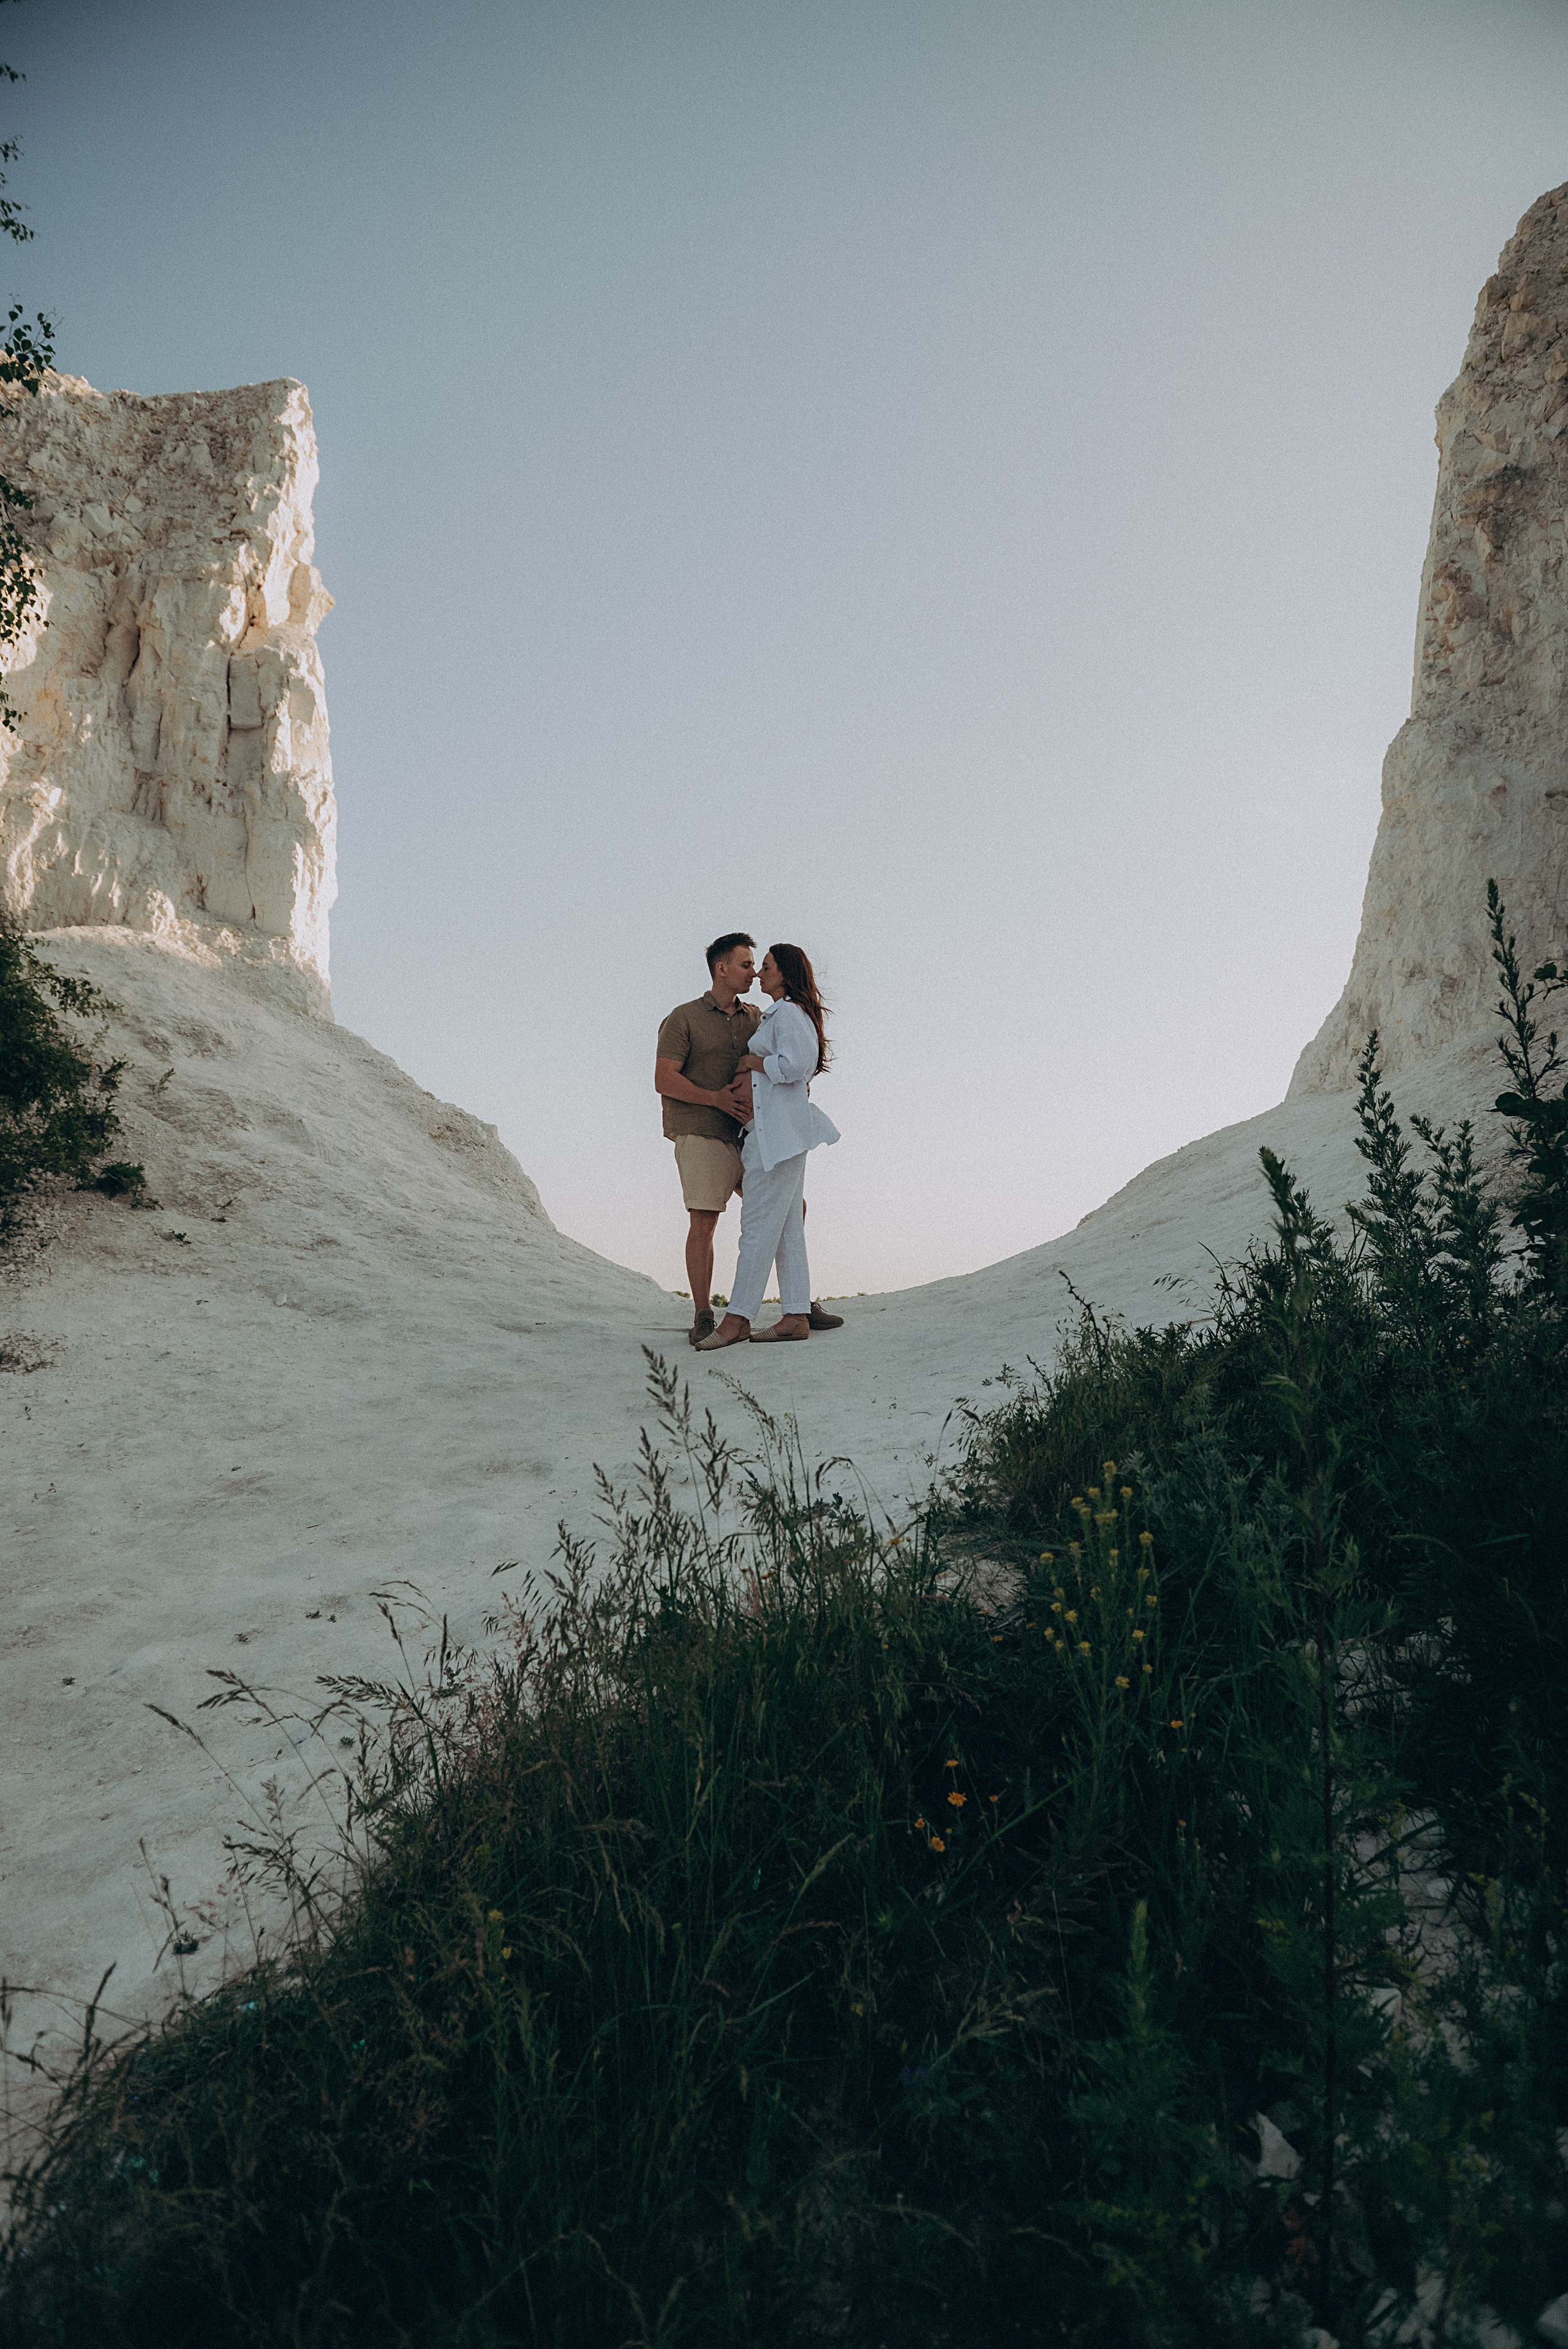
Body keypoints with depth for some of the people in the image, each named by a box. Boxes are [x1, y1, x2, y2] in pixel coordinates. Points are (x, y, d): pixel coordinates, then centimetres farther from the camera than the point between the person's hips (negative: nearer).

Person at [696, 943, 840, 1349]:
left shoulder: (789, 1013, -8)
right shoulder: (775, 1015, 22)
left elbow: (794, 1065, -22)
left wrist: (753, 1062, -9)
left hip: (778, 1129, -10)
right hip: (769, 1130, 10)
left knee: (758, 1224, -9)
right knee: (787, 1227, 7)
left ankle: (738, 1318, -7)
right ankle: (796, 1315, 7)